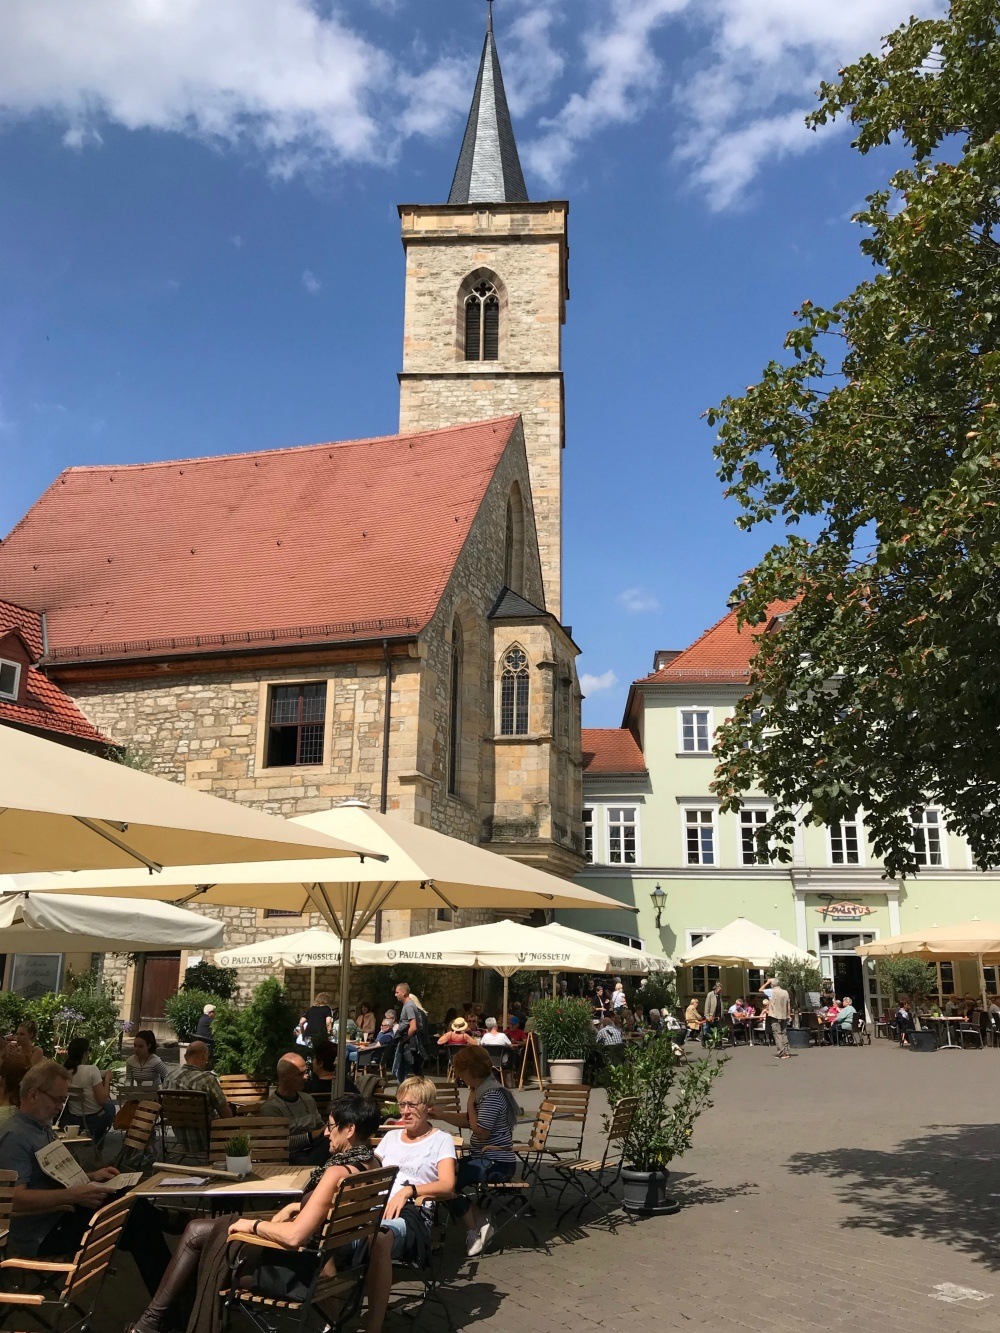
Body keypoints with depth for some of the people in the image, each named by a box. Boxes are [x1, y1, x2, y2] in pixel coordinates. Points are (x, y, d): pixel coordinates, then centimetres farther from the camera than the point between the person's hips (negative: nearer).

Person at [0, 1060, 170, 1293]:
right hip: (40, 1238, -10)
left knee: (136, 1205, -10)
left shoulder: (43, 1128, 16)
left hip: (58, 1218, 10)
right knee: (136, 1219, -22)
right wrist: (73, 1195, -32)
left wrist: (91, 1177, 11)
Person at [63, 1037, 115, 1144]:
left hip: (73, 1119, 4)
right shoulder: (91, 1070, -25)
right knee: (110, 1104, 28)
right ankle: (97, 1145, 37)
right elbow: (102, 1100, -22)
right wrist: (107, 1079, -9)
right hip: (95, 1119, -4)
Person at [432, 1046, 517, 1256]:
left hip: (496, 1164, -11)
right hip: (486, 1159, 11)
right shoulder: (483, 1091, 11)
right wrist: (439, 1115, 15)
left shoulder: (492, 1095, -21)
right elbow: (468, 1121, 19)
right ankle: (480, 1221, 8)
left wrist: (470, 1103, -12)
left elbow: (480, 1131, -23)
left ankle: (473, 1231, -1)